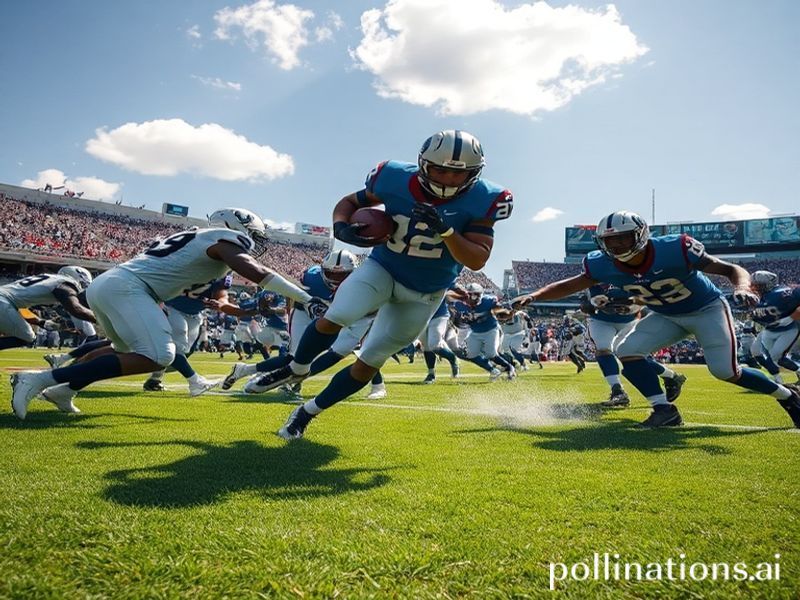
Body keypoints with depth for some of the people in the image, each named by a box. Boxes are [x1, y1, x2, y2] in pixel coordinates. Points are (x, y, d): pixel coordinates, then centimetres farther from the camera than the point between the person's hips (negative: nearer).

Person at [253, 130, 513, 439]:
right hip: (382, 268, 0)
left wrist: (445, 230, -37)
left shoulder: (481, 202, -19)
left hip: (423, 295, 0)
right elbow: (350, 202, -2)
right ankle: (297, 368, 8)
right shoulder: (396, 180, -17)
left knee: (369, 362, 2)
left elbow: (477, 260, -22)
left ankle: (309, 411, 21)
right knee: (334, 319, -24)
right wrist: (342, 228, -24)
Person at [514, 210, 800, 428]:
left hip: (707, 309, -4)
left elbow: (732, 269, -28)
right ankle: (664, 410, -4)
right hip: (667, 316, 5)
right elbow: (569, 286, -12)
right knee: (627, 351, -14)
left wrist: (742, 288, -50)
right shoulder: (605, 265, -22)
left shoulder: (674, 250, -35)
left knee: (726, 372, -11)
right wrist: (533, 296, -27)